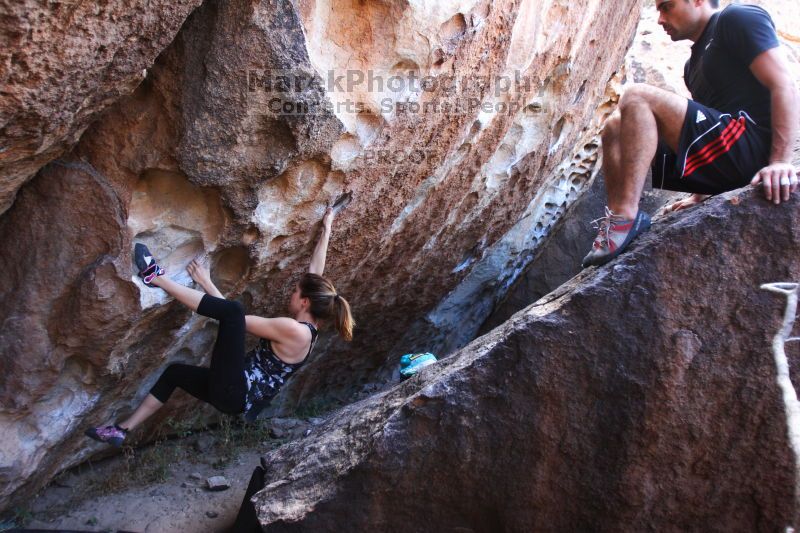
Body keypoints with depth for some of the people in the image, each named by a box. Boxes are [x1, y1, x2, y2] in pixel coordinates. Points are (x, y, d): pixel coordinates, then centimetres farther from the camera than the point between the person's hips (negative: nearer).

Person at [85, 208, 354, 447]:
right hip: (241, 395, 10)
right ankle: (123, 430, 24)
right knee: (176, 371, 24)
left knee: (232, 310, -24)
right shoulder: (308, 326, 7)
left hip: (235, 392, -10)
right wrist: (326, 230, 20)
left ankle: (157, 278, -14)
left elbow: (235, 315, -12)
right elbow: (316, 271, 14)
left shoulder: (293, 330, -18)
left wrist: (207, 283, -3)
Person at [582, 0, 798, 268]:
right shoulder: (694, 64, 27)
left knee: (637, 97, -20)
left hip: (749, 143, -9)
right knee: (615, 128, 6)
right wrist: (700, 195, 22)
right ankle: (617, 226, -10)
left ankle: (625, 217, -29)